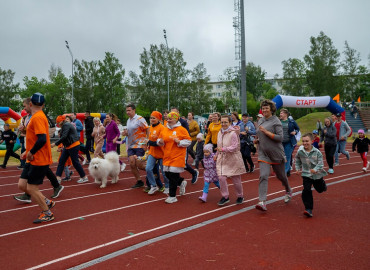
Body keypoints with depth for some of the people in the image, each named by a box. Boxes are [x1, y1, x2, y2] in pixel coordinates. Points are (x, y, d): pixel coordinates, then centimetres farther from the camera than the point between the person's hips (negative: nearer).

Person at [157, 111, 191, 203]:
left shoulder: (181, 129, -6)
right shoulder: (164, 130, 10)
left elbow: (188, 141, -4)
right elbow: (160, 140, 19)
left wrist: (179, 142, -19)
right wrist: (160, 142, -4)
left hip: (177, 157, -6)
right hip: (167, 156, 6)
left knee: (173, 175, -5)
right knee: (167, 173, 8)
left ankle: (172, 196, 7)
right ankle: (182, 182, 36)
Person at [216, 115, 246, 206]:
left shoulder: (233, 133, -14)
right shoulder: (220, 133, 8)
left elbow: (234, 147, -20)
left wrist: (223, 149, -26)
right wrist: (217, 155, 21)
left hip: (233, 159, -5)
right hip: (222, 159, 5)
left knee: (236, 180, 6)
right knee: (221, 178, -6)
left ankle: (240, 196, 27)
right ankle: (225, 197, 9)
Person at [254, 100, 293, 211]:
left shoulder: (276, 121, -9)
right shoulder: (260, 121, 11)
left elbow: (280, 137, -16)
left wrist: (266, 132, -21)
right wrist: (257, 140, 6)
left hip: (276, 153, -4)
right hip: (263, 153, 4)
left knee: (281, 175, 14)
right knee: (263, 176, -12)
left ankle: (288, 191, 45)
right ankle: (262, 202, -17)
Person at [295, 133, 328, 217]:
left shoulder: (317, 152, -17)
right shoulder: (300, 151, -10)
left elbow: (320, 163, -15)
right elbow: (297, 160, 11)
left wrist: (315, 169, -31)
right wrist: (298, 168, 5)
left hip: (317, 174, 0)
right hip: (306, 174, 0)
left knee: (320, 189, 21)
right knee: (306, 191, -15)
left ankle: (323, 185, 60)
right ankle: (308, 209, -10)